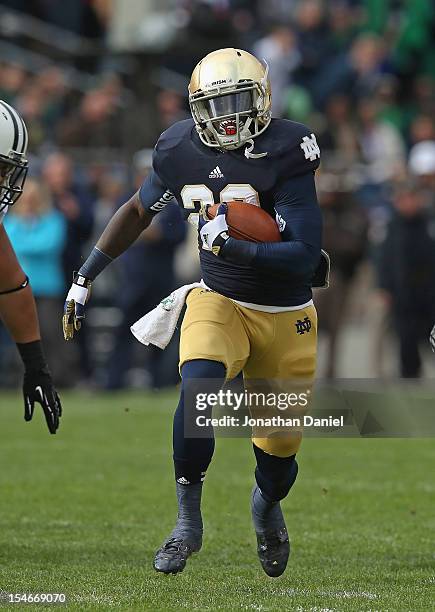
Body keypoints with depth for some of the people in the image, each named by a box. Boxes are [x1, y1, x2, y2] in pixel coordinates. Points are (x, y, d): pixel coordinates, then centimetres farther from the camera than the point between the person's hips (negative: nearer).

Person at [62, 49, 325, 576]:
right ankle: (188, 522, -16)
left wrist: (232, 247, -35)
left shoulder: (284, 153, -20)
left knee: (279, 447, 7)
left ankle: (267, 505, 44)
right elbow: (138, 211, 12)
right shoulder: (181, 151, -7)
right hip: (219, 302, 1)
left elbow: (305, 255, -24)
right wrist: (84, 277, 12)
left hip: (285, 318, -1)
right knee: (199, 387, -30)